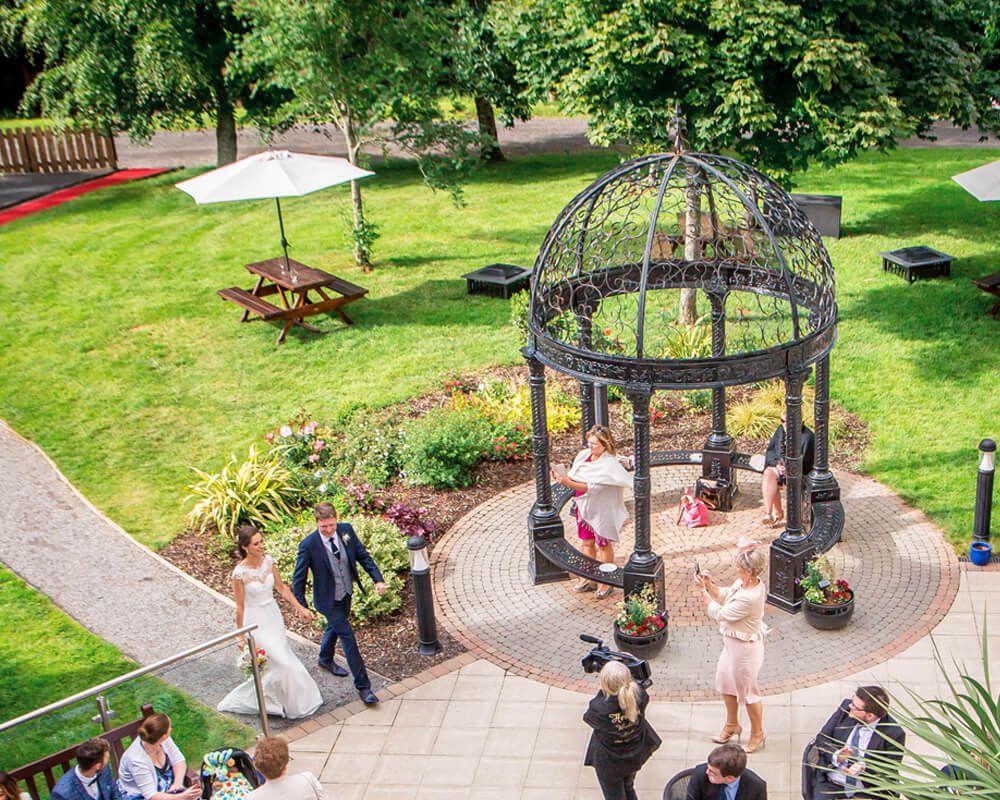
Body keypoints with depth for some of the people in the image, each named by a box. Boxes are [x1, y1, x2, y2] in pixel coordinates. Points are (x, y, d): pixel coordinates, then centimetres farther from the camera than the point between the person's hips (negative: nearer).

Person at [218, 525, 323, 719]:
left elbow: (282, 588, 5)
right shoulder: (240, 573, -23)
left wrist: (300, 608, 2)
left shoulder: (268, 561, -7)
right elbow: (240, 607, -14)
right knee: (282, 664, -3)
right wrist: (241, 636, -7)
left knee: (281, 660, 16)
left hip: (274, 616, 6)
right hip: (256, 622, -6)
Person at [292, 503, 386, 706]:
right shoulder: (308, 545, -27)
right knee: (348, 638, -4)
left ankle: (326, 659, 57)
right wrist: (301, 607, -15)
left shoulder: (346, 530, -15)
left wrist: (378, 579, -12)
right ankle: (363, 686, 5)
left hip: (346, 593, 6)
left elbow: (363, 555, -4)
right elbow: (299, 578, -17)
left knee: (335, 627, 29)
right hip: (328, 599, -6)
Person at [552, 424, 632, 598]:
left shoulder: (609, 464, -24)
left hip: (601, 510, -6)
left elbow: (592, 487, -30)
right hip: (584, 506, 6)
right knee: (587, 543, 17)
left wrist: (569, 483, -36)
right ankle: (590, 580, 32)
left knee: (603, 545, 10)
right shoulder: (583, 455, -3)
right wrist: (561, 476, -19)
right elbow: (573, 477, 1)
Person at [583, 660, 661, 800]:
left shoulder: (599, 709, -39)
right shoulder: (639, 696, -30)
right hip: (634, 757, 4)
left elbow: (588, 717, -14)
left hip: (609, 762, -3)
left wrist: (603, 690, -13)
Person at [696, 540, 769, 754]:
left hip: (745, 648, -10)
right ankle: (731, 725, 47)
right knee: (725, 682, 25)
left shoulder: (749, 598, -36)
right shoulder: (744, 582, -8)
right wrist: (710, 585, -9)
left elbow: (719, 614, -25)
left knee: (747, 691, 12)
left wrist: (703, 590, -18)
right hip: (733, 643, 10)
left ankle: (758, 734, 34)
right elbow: (725, 597, 7)